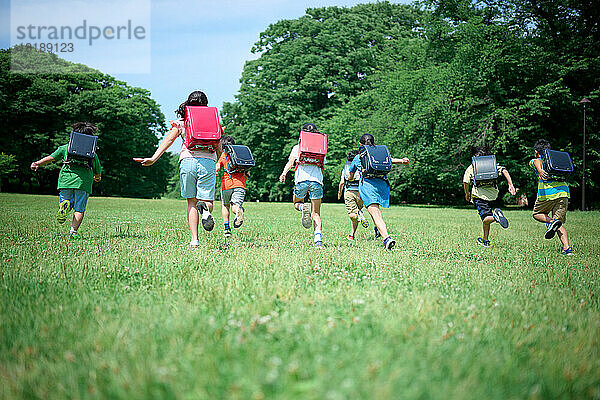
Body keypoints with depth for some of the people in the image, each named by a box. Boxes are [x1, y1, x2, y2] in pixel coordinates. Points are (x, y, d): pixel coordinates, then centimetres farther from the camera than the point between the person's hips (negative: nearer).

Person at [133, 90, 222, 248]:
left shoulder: (181, 121, 12)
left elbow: (169, 140, 0)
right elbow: (219, 149, 13)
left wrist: (153, 158, -4)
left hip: (187, 161, 0)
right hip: (208, 161, 0)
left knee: (191, 202, 8)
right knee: (207, 200, 4)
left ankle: (194, 240, -3)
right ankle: (205, 207, -36)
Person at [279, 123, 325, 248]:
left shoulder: (297, 147, 13)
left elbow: (291, 161, -3)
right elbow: (322, 168, 15)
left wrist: (284, 173, -10)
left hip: (301, 180, -1)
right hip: (317, 181, 1)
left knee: (297, 203, 25)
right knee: (316, 213, 5)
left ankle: (303, 207, -12)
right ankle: (318, 238, -16)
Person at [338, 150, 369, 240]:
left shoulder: (346, 167, 15)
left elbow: (341, 183, 8)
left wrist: (339, 193, 23)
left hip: (348, 191, -1)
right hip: (360, 191, 1)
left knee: (352, 215, -11)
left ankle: (359, 214, -42)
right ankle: (352, 235, 13)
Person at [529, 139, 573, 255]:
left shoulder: (534, 161, 14)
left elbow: (537, 161, -9)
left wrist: (540, 170, -27)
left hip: (547, 191, -4)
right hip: (563, 189, 4)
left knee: (537, 214, 21)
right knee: (559, 224, 8)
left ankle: (551, 222, -10)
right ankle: (567, 248, -12)